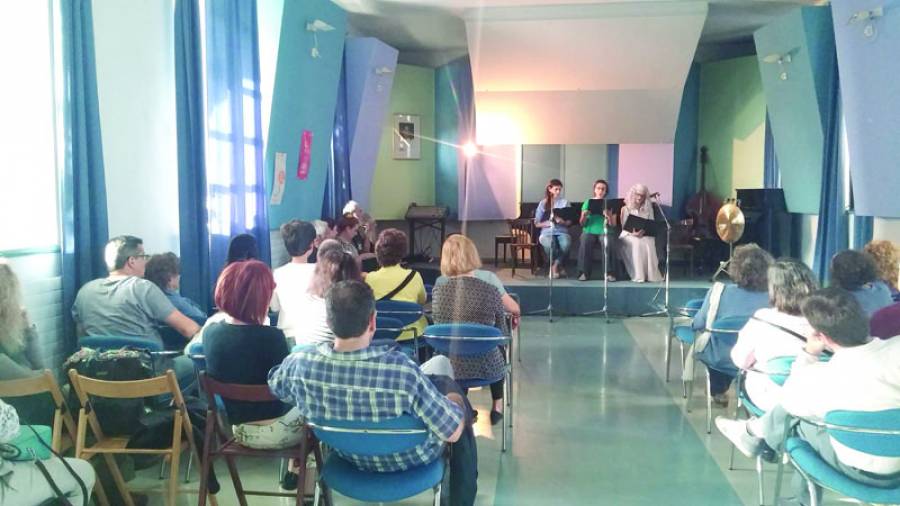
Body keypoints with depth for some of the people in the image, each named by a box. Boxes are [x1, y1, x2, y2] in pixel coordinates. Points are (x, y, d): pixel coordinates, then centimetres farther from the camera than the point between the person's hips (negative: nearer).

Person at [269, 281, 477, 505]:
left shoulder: (299, 363, -27)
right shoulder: (403, 371, -40)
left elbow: (274, 386, -2)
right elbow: (453, 433, -26)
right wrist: (454, 402, -3)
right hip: (409, 459, -4)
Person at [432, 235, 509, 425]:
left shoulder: (438, 291, -9)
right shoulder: (490, 291, -15)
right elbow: (502, 333, -1)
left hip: (448, 366, 2)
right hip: (484, 367, -1)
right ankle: (497, 407, 42)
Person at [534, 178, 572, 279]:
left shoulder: (565, 202, 10)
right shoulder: (543, 203, 8)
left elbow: (569, 222, 5)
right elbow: (537, 223, 5)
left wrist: (562, 222, -17)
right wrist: (548, 223, -14)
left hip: (562, 232, 1)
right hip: (547, 232, -1)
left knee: (566, 244, -36)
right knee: (550, 245, -37)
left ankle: (555, 266, -11)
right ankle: (559, 266, -9)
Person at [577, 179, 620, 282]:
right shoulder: (588, 202, 10)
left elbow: (613, 224, 2)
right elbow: (582, 223, 4)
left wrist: (609, 215, -18)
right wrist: (584, 216, -16)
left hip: (604, 231, 0)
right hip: (589, 230, 0)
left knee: (610, 243, -32)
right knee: (585, 242, -32)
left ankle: (609, 273, -24)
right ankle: (584, 272, -26)